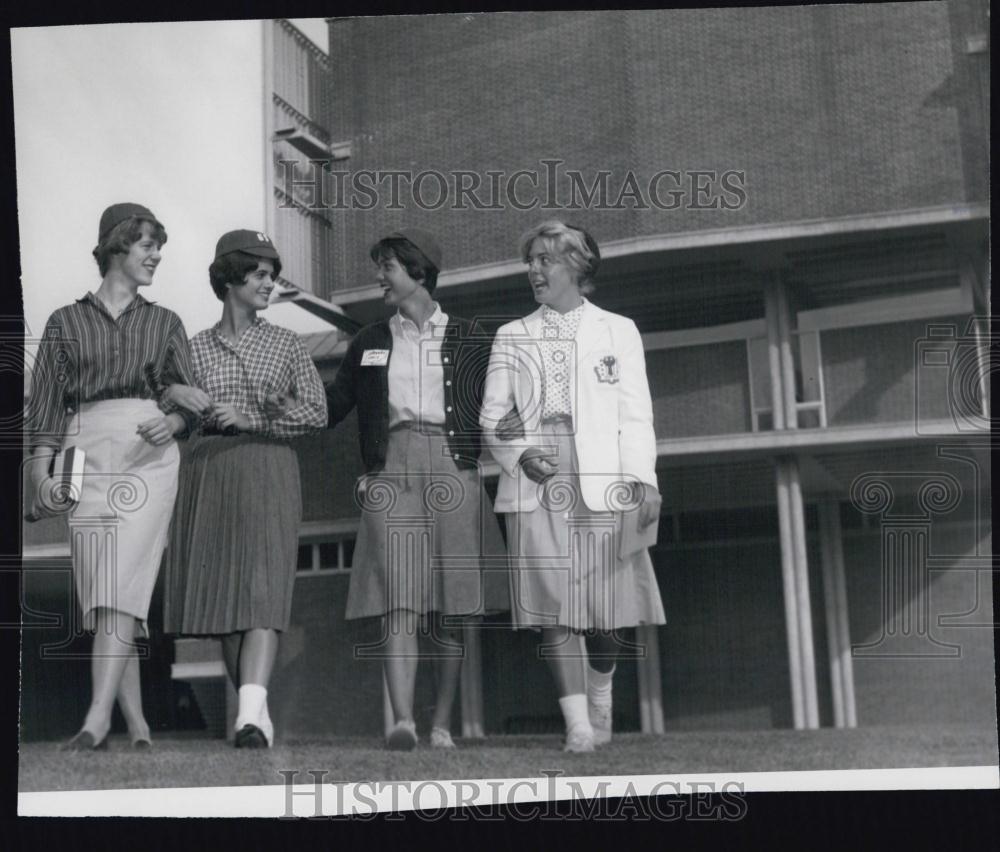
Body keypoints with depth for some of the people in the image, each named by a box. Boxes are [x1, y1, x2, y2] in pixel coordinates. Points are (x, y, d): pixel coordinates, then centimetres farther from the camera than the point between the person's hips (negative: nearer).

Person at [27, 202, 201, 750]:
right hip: (87, 454, 1)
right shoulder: (66, 322, 15)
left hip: (149, 457, -1)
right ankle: (137, 725, 1)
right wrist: (42, 471, -5)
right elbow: (45, 402, 8)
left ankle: (97, 717, -24)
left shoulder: (164, 323, 18)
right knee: (99, 590, -4)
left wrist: (172, 421, -7)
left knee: (122, 582, -16)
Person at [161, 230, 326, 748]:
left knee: (263, 588, -17)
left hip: (267, 471, -2)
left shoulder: (285, 344, 10)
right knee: (222, 595, 1)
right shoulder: (194, 347, 13)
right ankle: (256, 710, 11)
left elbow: (317, 413, 2)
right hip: (207, 471, 2)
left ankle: (251, 712, -27)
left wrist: (252, 418, -7)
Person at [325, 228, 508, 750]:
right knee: (399, 602, -13)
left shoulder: (468, 341, 12)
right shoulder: (369, 343, 18)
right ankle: (402, 720, -20)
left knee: (450, 609, 0)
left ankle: (442, 724, 8)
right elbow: (330, 408, 17)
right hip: (391, 471, 1)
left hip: (453, 470, -1)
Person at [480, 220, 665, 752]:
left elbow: (635, 414, 6)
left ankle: (600, 695, 28)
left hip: (603, 486, -1)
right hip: (535, 487, 1)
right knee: (554, 607, -8)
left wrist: (644, 479, -7)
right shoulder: (510, 337, 17)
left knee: (606, 607, 0)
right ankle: (578, 727, -6)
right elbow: (492, 416, 11)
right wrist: (520, 454, -9)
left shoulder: (618, 331, 13)